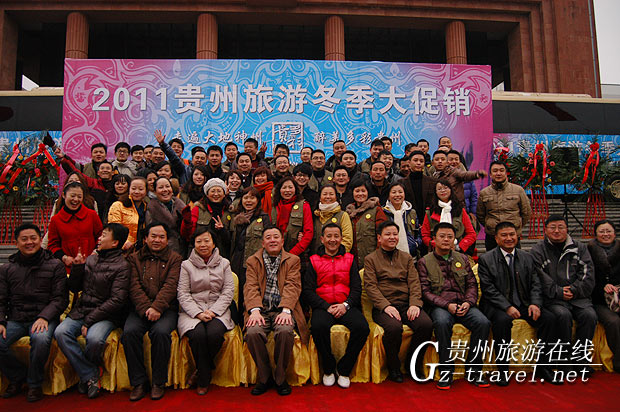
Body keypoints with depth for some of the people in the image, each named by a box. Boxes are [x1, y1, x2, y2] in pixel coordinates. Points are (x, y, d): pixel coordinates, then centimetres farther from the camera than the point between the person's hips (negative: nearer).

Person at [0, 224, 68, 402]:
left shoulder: (55, 265, 4)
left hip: (44, 317, -3)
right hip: (15, 319, 3)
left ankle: (34, 383, -6)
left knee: (41, 339, -34)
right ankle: (17, 377, 6)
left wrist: (44, 317, -16)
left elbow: (60, 299, 0)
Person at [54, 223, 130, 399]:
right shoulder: (90, 259, 12)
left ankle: (85, 374, 2)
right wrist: (77, 267, 1)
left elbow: (116, 300, -13)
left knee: (94, 338, -32)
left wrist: (90, 320, -15)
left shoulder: (121, 266, -8)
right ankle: (90, 376, -11)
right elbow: (74, 288, 17)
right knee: (61, 332, -21)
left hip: (105, 316, -6)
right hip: (80, 311, 6)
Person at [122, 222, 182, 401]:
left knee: (161, 332, -29)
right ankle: (139, 382, -10)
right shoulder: (135, 258, 15)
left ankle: (159, 382, -11)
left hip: (166, 308, -2)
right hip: (140, 308, 2)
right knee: (129, 332, -25)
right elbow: (134, 286, 2)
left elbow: (170, 286, -4)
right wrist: (146, 308, -13)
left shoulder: (175, 258, 10)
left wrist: (157, 307, -19)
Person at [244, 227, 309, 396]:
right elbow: (251, 287, 1)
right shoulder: (253, 261, 15)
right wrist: (255, 310, -18)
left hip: (283, 310, -1)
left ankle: (280, 378, -7)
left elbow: (292, 286, -2)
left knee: (285, 331, -32)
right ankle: (264, 377, -4)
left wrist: (286, 310, -19)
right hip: (262, 310, 1)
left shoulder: (293, 260, 12)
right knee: (252, 333, -29)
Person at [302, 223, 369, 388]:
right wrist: (327, 307, -11)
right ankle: (328, 369, -7)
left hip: (346, 306, 2)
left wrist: (346, 305, -10)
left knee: (362, 327, -28)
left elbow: (357, 288, 9)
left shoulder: (349, 259, 16)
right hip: (323, 306, -1)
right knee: (318, 326, -34)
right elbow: (307, 291, 2)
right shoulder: (314, 261, 10)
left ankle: (344, 369, -4)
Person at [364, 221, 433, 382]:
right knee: (394, 327, -34)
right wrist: (386, 305, -17)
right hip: (383, 307, -3)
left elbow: (414, 283, 9)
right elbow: (370, 286, -2)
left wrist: (415, 304, -9)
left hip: (407, 304, 3)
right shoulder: (370, 259, 9)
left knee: (426, 325, -25)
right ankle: (393, 368, -6)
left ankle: (413, 364, 0)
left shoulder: (407, 258, 20)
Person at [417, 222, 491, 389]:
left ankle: (472, 371, -10)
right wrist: (447, 305, -14)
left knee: (483, 322, -26)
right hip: (439, 306, -3)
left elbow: (472, 284, 14)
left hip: (463, 305, 3)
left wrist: (468, 302, -6)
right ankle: (446, 372, -21)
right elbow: (425, 291, -1)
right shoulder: (424, 262, 6)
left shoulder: (462, 259, 18)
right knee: (442, 322, -36)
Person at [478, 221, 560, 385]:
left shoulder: (527, 258, 13)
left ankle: (543, 366, -3)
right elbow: (488, 289, -9)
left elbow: (535, 284, 8)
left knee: (549, 318, -18)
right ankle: (502, 369, -18)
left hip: (524, 304, 5)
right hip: (498, 305, -4)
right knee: (503, 320, -34)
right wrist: (507, 307, -20)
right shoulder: (486, 259, -2)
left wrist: (535, 304, -11)